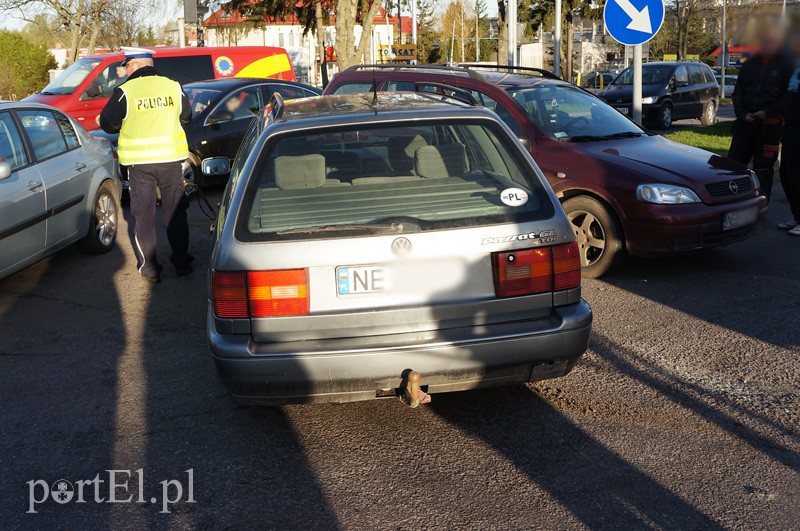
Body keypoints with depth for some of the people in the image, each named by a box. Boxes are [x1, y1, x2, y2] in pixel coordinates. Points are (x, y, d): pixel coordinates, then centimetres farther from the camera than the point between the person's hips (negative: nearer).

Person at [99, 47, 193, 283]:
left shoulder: (125, 91, -9)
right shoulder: (173, 87, 1)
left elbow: (107, 124, -3)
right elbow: (186, 116, 15)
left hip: (140, 162, -2)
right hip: (171, 159, 3)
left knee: (143, 215, 7)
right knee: (175, 212, 14)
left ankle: (149, 268, 8)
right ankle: (181, 261, 20)